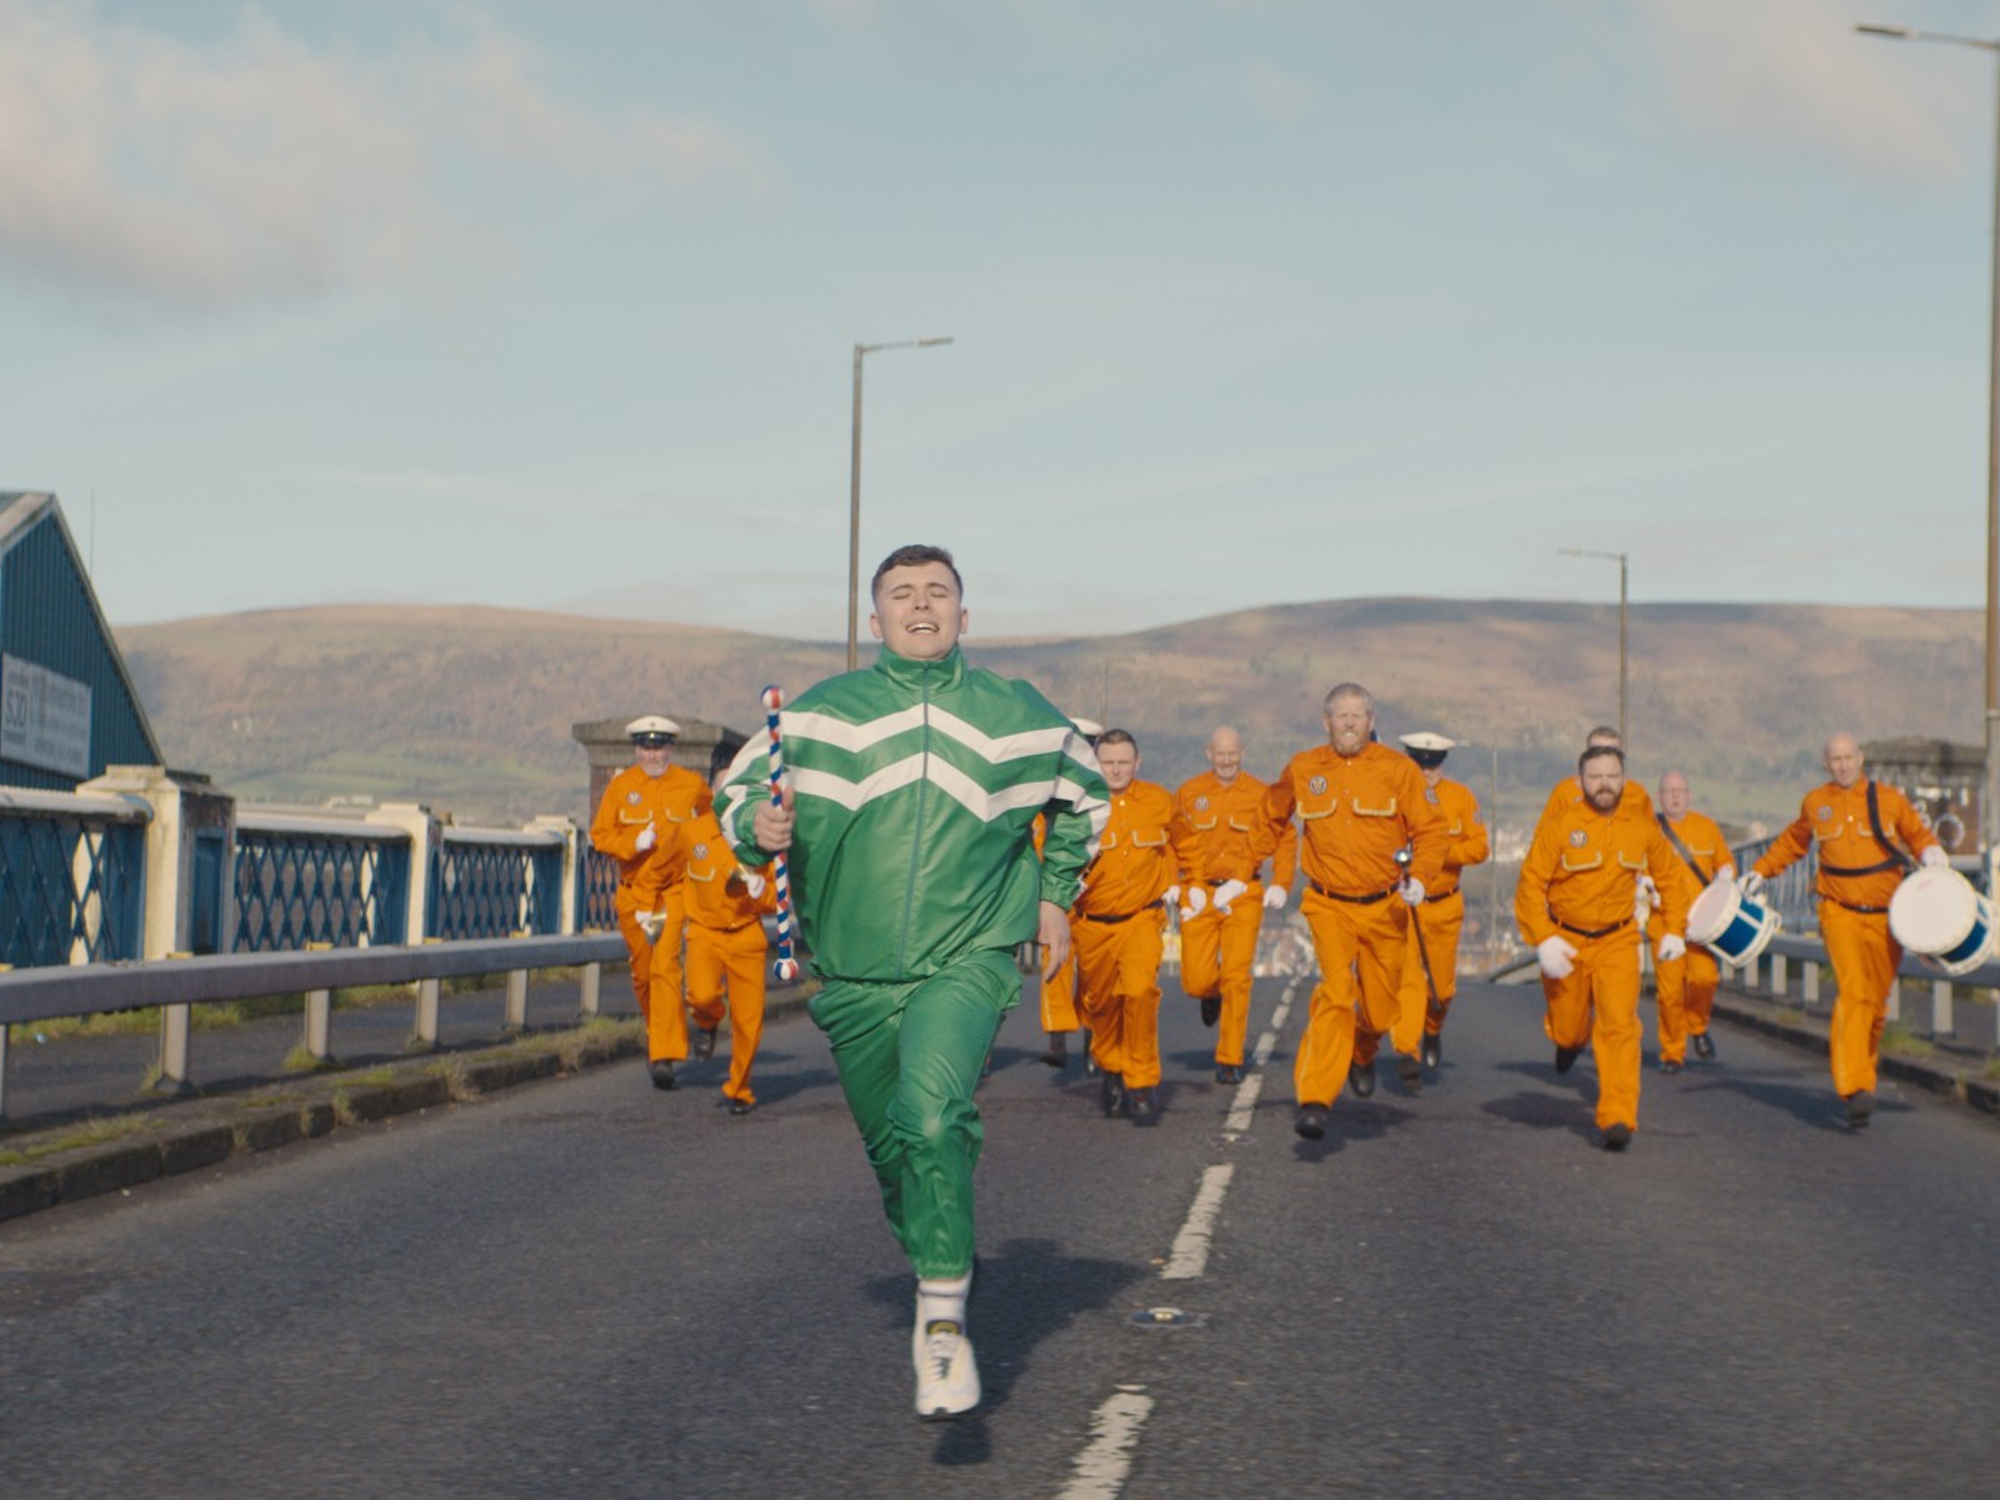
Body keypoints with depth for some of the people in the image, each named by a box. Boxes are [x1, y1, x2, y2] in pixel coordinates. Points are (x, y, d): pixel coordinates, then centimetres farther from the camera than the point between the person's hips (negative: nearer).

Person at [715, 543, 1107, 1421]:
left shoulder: (1016, 715, 8)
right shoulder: (820, 712, 4)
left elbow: (1083, 795, 25)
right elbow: (738, 786, 10)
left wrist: (1056, 895, 19)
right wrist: (758, 825, -12)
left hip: (967, 961, -2)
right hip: (854, 976, 2)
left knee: (932, 1109, -28)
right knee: (891, 1149, 12)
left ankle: (946, 1321, -25)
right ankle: (933, 1266, 41)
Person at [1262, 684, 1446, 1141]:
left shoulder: (1398, 768, -4)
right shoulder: (1302, 769, 2)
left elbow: (1430, 830, -3)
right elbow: (1275, 817, 21)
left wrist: (1420, 878, -20)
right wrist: (1280, 877, 18)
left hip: (1386, 908, 1)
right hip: (1329, 906, -1)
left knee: (1381, 1008, 10)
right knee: (1336, 991, -21)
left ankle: (1363, 1053, 47)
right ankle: (1314, 1101, -21)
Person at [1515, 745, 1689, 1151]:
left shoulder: (1643, 827, -2)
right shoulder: (1559, 825, -13)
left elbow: (1669, 879, 13)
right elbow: (1530, 884, -13)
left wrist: (1675, 931, 5)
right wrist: (1543, 941, -21)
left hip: (1617, 941, 1)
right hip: (1566, 942, -1)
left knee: (1620, 1025, -15)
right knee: (1568, 1028, 11)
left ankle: (1618, 1118, -14)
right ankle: (1571, 1040, 50)